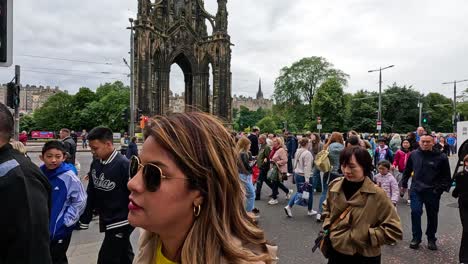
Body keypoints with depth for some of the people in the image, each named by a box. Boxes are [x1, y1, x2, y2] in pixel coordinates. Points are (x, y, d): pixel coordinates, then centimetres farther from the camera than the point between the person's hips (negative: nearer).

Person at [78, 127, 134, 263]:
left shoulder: (124, 164, -21)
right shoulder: (95, 163, 2)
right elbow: (91, 193, 11)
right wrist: (85, 219, 12)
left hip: (121, 223, -7)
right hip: (106, 221, 7)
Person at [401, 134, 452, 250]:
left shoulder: (441, 157, -7)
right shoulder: (414, 155, 0)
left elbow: (446, 176, 1)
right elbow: (407, 170, 14)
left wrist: (440, 189, -7)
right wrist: (404, 184, 16)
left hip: (432, 192, -1)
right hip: (416, 190, 1)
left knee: (432, 216, 11)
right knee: (415, 212, -9)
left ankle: (431, 239, 30)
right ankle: (416, 238, 7)